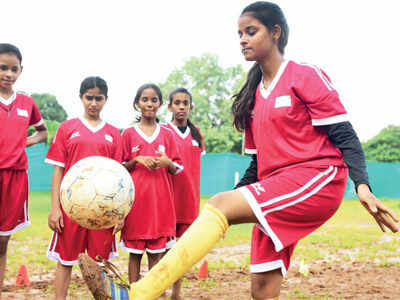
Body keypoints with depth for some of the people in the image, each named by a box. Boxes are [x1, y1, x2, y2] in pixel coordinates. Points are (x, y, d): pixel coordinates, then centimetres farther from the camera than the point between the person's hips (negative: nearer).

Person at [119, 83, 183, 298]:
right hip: (136, 199, -1)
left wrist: (168, 163, -12)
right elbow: (120, 168, 7)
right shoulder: (129, 133, 4)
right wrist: (137, 160, -11)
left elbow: (177, 169, 10)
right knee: (135, 252, 2)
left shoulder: (167, 134, 8)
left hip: (160, 200, 1)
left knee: (156, 252, 5)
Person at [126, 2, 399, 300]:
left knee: (219, 204, -27)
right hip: (275, 191, 7)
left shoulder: (306, 76, -1)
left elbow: (344, 135, -7)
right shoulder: (254, 94, 18)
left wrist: (362, 185, -20)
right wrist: (241, 196, 15)